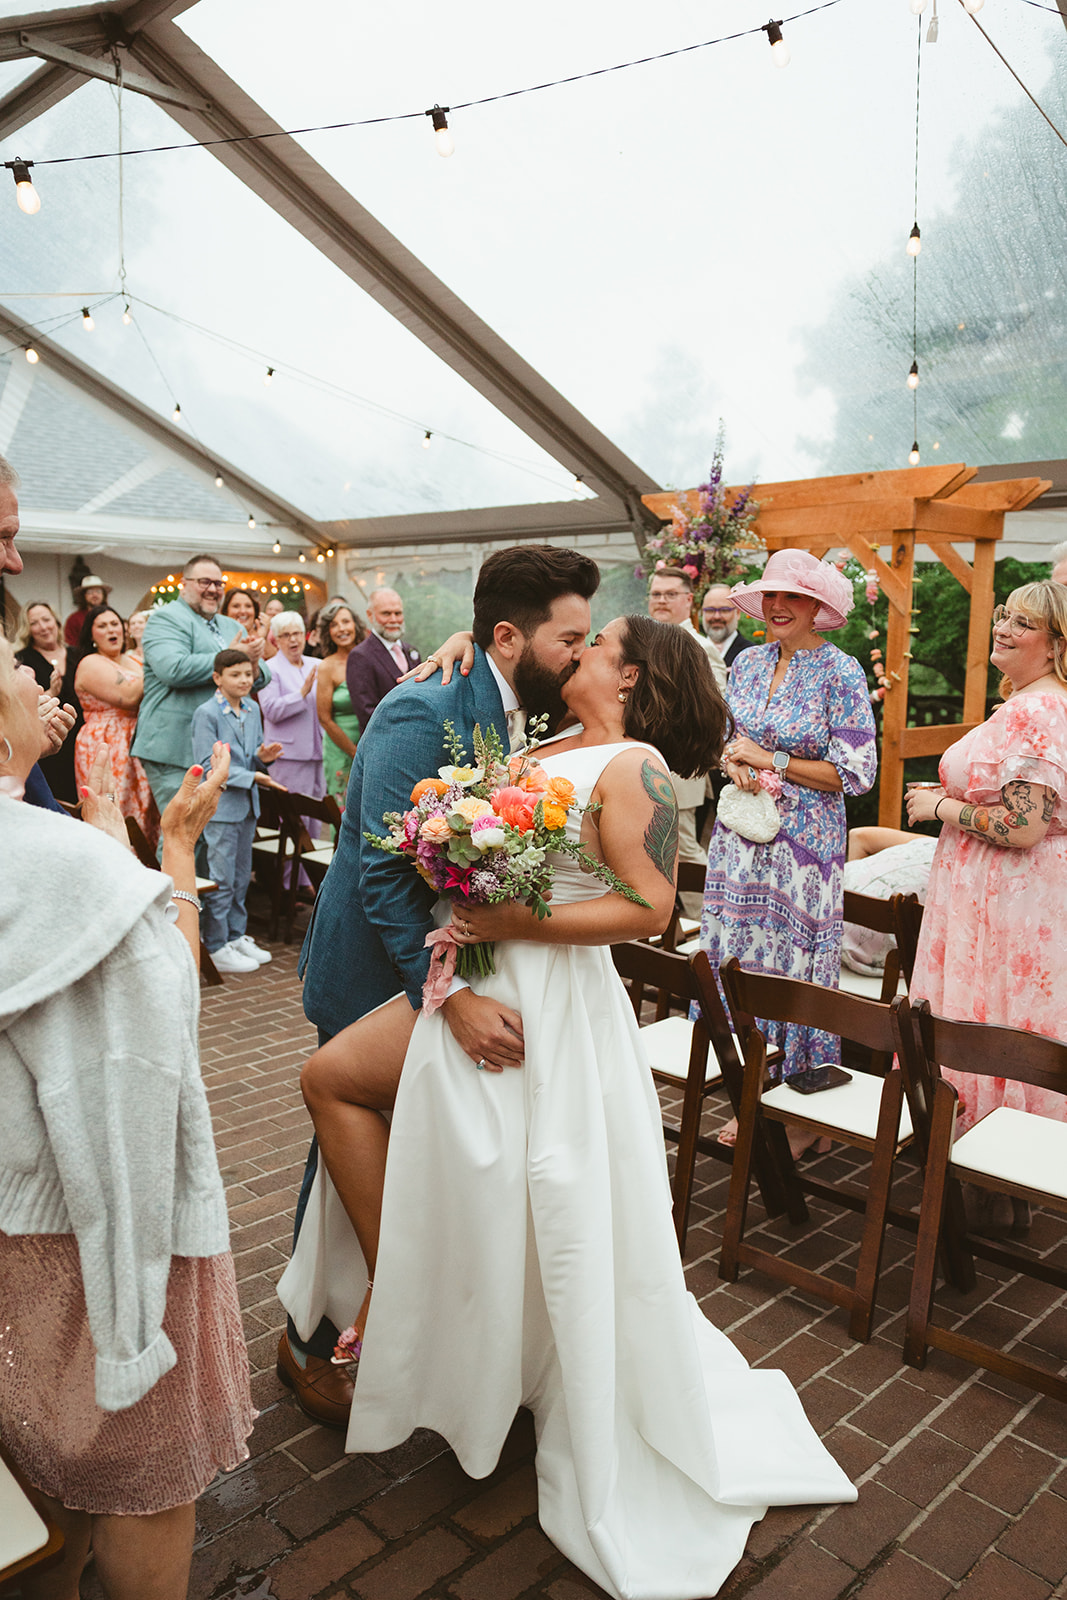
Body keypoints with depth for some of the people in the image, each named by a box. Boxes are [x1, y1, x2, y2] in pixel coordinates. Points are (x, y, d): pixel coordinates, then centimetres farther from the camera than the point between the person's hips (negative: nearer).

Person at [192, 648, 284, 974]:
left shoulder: (252, 709, 10)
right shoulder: (206, 713, -12)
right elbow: (209, 764, -16)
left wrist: (262, 757, -6)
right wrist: (251, 777, -21)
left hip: (247, 804, 7)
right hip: (220, 805, -7)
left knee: (241, 875, 15)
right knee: (221, 879, -3)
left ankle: (236, 936, 27)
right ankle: (216, 946, 7)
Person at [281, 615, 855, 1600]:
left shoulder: (635, 765, -13)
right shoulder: (551, 749, 11)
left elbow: (649, 908, -19)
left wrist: (520, 924, -22)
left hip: (549, 1000, -9)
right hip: (480, 985, 9)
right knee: (331, 1077, 12)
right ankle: (388, 1288, 24)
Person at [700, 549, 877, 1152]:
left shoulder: (841, 672, -10)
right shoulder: (747, 663, 8)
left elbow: (856, 773, -13)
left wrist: (769, 761, -13)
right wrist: (734, 763, -6)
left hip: (806, 845, -5)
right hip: (740, 834, 6)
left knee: (795, 966, 2)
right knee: (739, 962, 10)